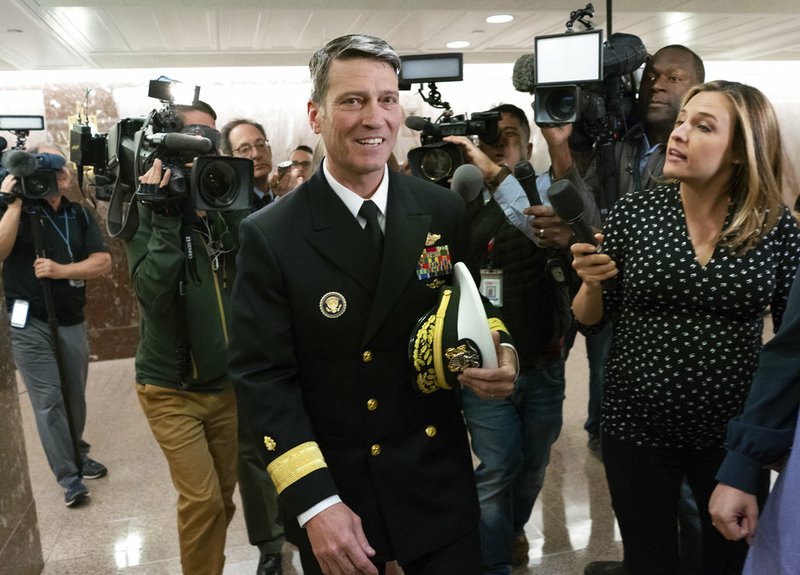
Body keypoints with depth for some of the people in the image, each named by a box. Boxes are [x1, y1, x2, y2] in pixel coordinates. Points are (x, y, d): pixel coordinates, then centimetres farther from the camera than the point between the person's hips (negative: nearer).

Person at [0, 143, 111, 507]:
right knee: (48, 400, -4)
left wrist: (60, 270, -16)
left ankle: (77, 455, 34)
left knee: (74, 396, 14)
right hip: (30, 323, -4)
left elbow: (102, 262, -3)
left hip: (72, 321, 4)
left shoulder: (79, 214, 7)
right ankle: (69, 478, 1)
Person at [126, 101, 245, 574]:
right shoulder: (147, 212, -8)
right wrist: (166, 216, -26)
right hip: (171, 389, -3)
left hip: (227, 384, 4)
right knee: (202, 499, -4)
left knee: (224, 496, 13)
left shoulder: (226, 206, 1)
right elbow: (153, 293, -21)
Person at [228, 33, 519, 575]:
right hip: (335, 495, -2)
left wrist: (495, 354, -14)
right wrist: (314, 504, -18)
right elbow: (262, 378, -12)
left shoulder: (443, 212, -3)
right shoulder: (270, 236, -12)